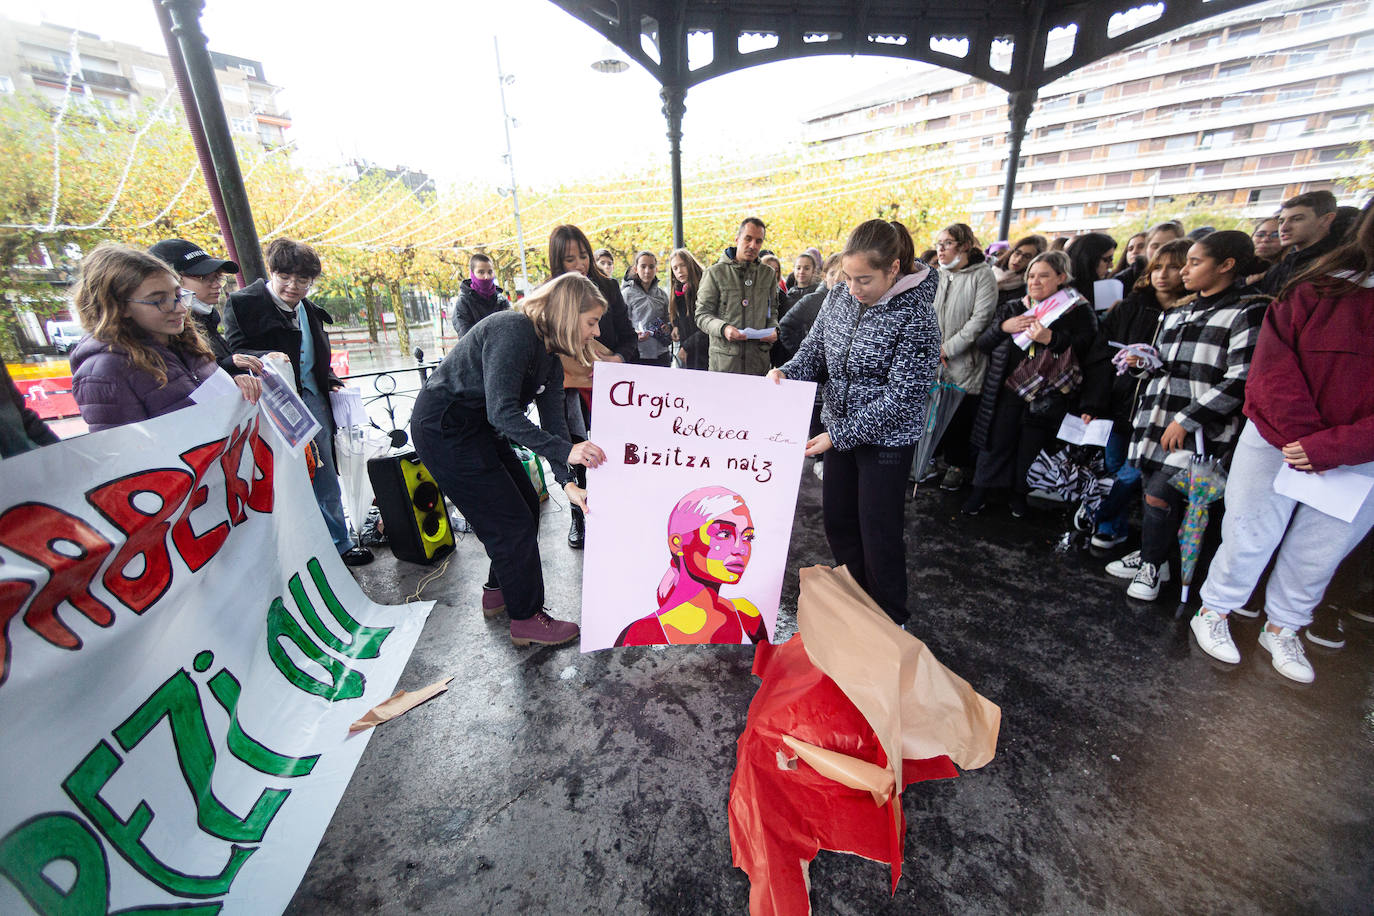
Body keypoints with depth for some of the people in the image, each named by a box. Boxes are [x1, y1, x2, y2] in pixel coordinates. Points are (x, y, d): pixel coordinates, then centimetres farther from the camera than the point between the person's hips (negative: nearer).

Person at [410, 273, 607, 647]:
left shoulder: (550, 361, 5)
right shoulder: (513, 330, -23)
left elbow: (553, 423, -1)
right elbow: (502, 411, -31)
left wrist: (567, 482, -14)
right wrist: (565, 450, -37)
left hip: (479, 427, 10)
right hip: (444, 429, -10)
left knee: (527, 506, 14)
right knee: (512, 522, -6)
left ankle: (499, 591, 34)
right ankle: (527, 620, 11)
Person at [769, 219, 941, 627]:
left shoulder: (917, 317, -20)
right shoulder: (838, 296, -2)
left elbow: (901, 396, -21)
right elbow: (815, 348, 7)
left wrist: (839, 435, -21)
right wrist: (788, 372, -15)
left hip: (886, 438, -6)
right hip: (840, 429, 6)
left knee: (879, 532, 6)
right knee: (836, 520, 17)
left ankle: (889, 624, 31)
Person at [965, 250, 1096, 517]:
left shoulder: (1078, 311, 3)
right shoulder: (1010, 308, 12)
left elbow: (1087, 350, -10)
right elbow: (982, 344, 7)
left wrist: (1051, 339, -22)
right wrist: (1003, 327, -11)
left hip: (1046, 395, -2)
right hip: (1006, 391, 2)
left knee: (1030, 447, 6)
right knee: (996, 442, 5)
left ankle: (1020, 495, 27)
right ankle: (979, 492, 19)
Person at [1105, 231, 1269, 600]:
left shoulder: (1249, 311, -7)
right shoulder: (1178, 313, 16)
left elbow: (1241, 380, -14)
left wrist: (1186, 420, -18)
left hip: (1197, 430, -6)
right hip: (1158, 419, 6)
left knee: (1159, 497, -6)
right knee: (1155, 495, 10)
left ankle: (1152, 566, 14)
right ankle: (1150, 556, 26)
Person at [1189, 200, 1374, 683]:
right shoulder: (1315, 289, -3)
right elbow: (1274, 367, -8)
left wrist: (1333, 447, -20)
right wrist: (1300, 438, -16)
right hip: (1275, 442, -1)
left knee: (1319, 553, 13)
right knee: (1249, 537, 7)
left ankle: (1282, 629, 32)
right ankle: (1214, 611, 25)